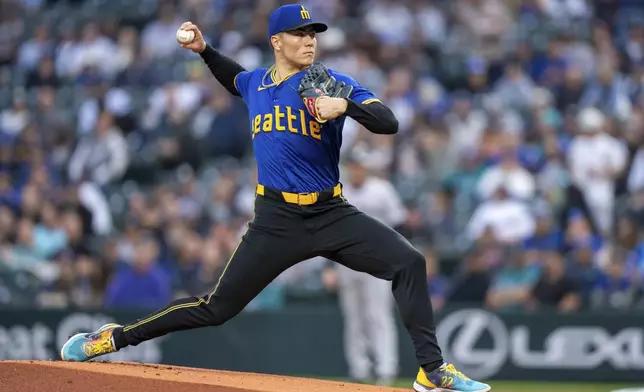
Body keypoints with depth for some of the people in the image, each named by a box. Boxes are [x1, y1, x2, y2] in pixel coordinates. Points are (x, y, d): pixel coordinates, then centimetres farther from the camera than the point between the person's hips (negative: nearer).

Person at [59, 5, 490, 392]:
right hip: (276, 220, 1)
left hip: (331, 214, -1)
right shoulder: (255, 83, 9)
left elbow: (389, 123, -16)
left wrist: (345, 105, -32)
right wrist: (204, 50, 22)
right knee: (217, 307, 0)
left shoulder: (333, 83, -3)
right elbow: (236, 79, 37)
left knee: (409, 263, -20)